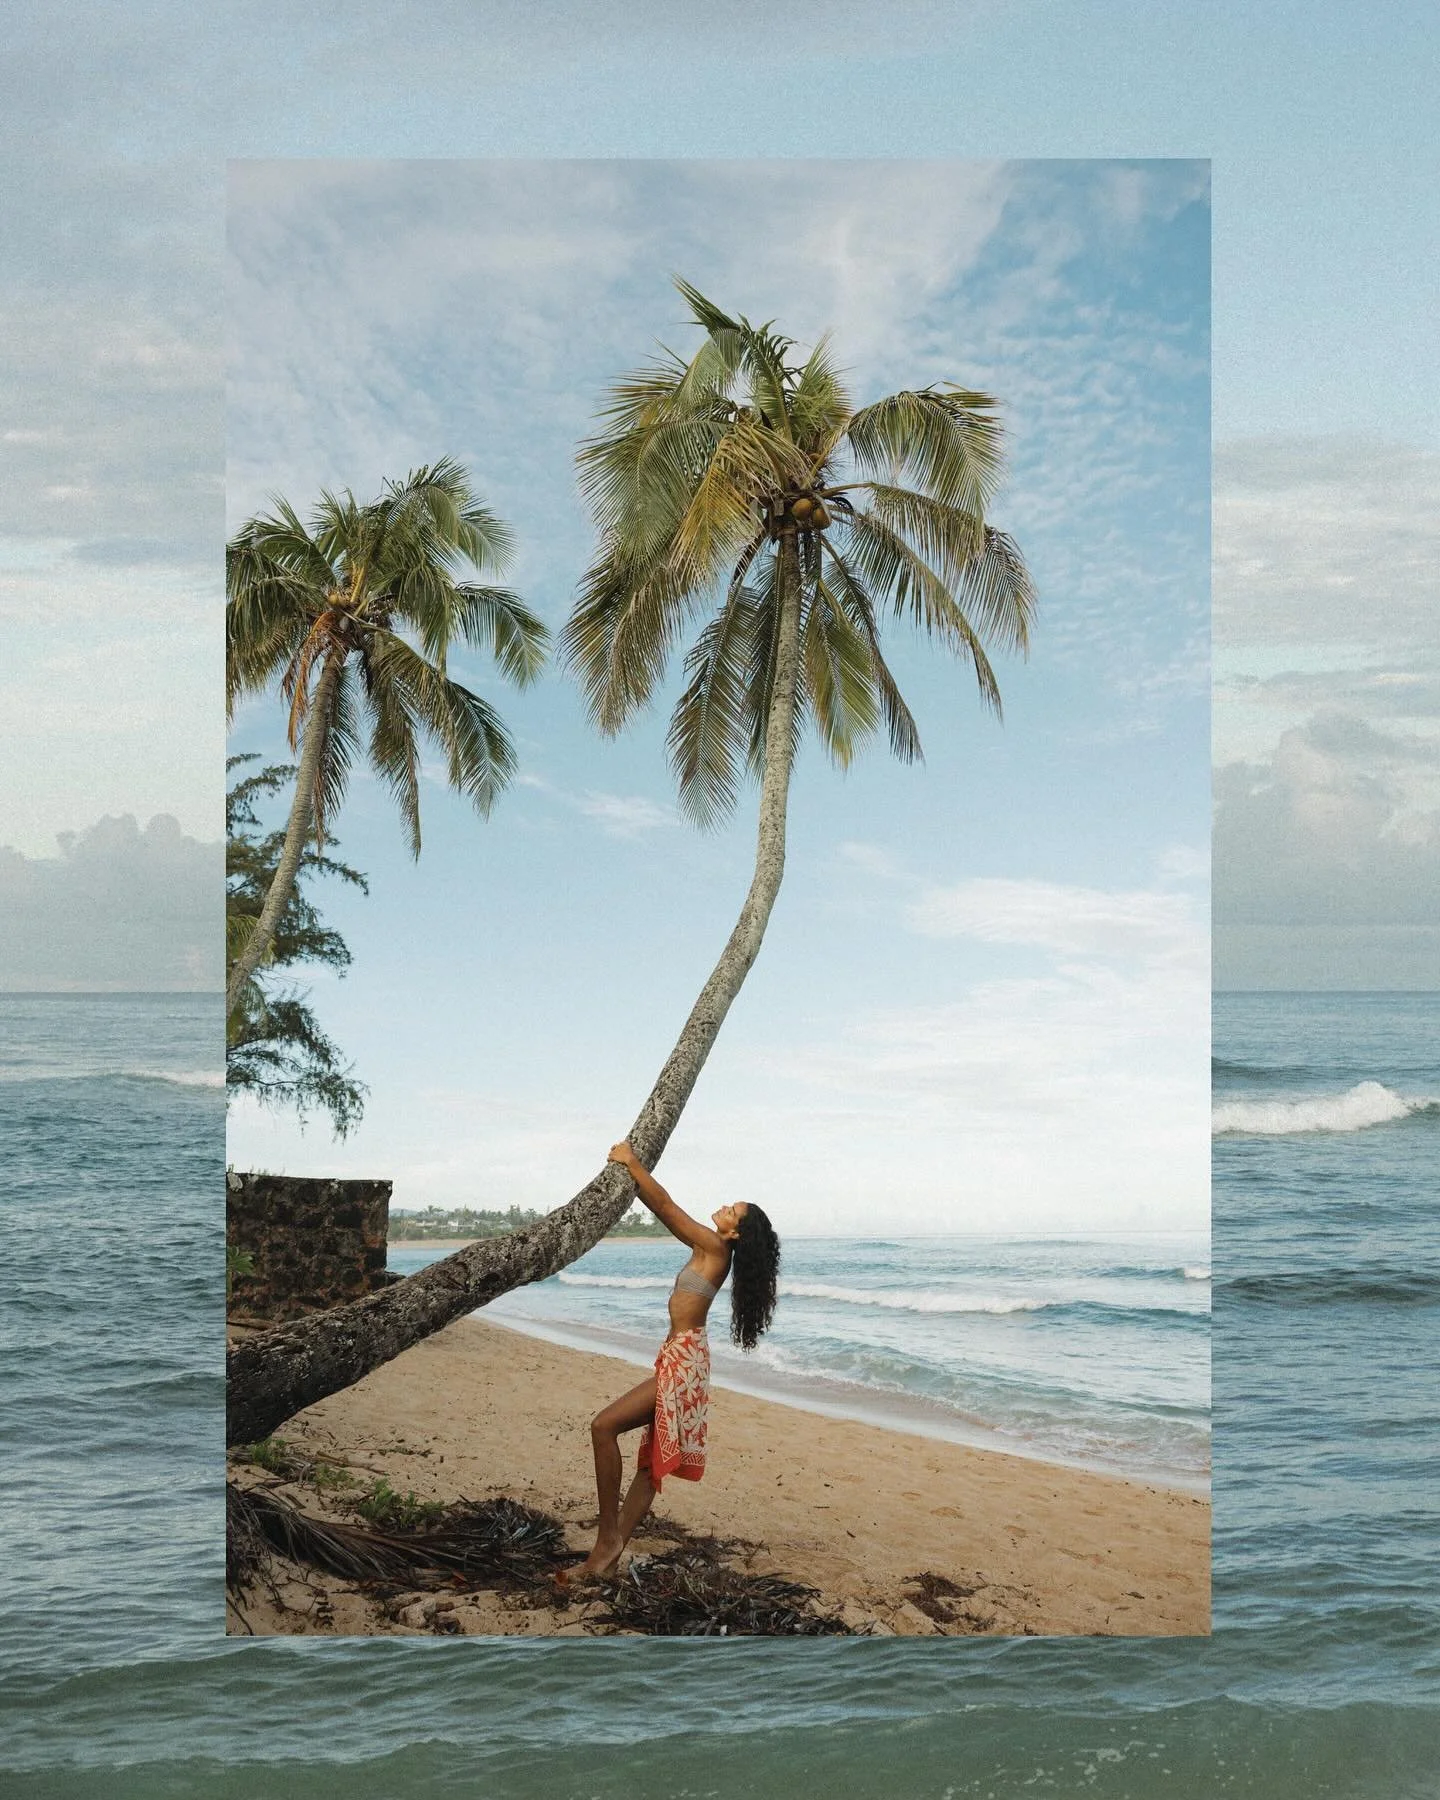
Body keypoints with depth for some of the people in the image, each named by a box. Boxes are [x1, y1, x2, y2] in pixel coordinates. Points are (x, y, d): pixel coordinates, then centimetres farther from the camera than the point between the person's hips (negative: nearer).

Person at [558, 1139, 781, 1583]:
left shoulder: (715, 1248, -11)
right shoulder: (709, 1249, 13)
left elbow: (665, 1205, -10)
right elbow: (664, 1210, 19)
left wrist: (632, 1163, -1)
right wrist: (632, 1174, 14)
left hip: (683, 1361, -10)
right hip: (679, 1360, 10)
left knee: (604, 1426, -17)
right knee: (651, 1463, 8)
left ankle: (608, 1537, -14)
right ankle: (607, 1556, 9)